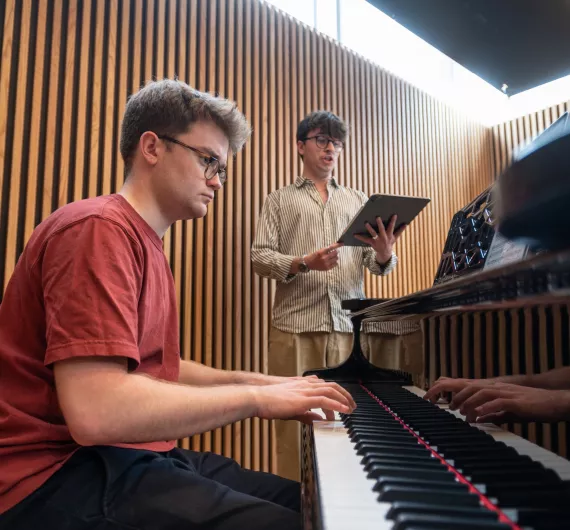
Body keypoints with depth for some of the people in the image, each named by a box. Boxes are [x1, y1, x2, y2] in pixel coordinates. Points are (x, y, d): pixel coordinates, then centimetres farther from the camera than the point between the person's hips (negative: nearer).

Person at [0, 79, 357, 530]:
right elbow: (95, 411, -27)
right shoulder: (100, 228, -16)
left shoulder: (146, 243, 17)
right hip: (62, 475, -9)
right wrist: (256, 397, -18)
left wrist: (255, 381, 8)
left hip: (135, 456, 9)